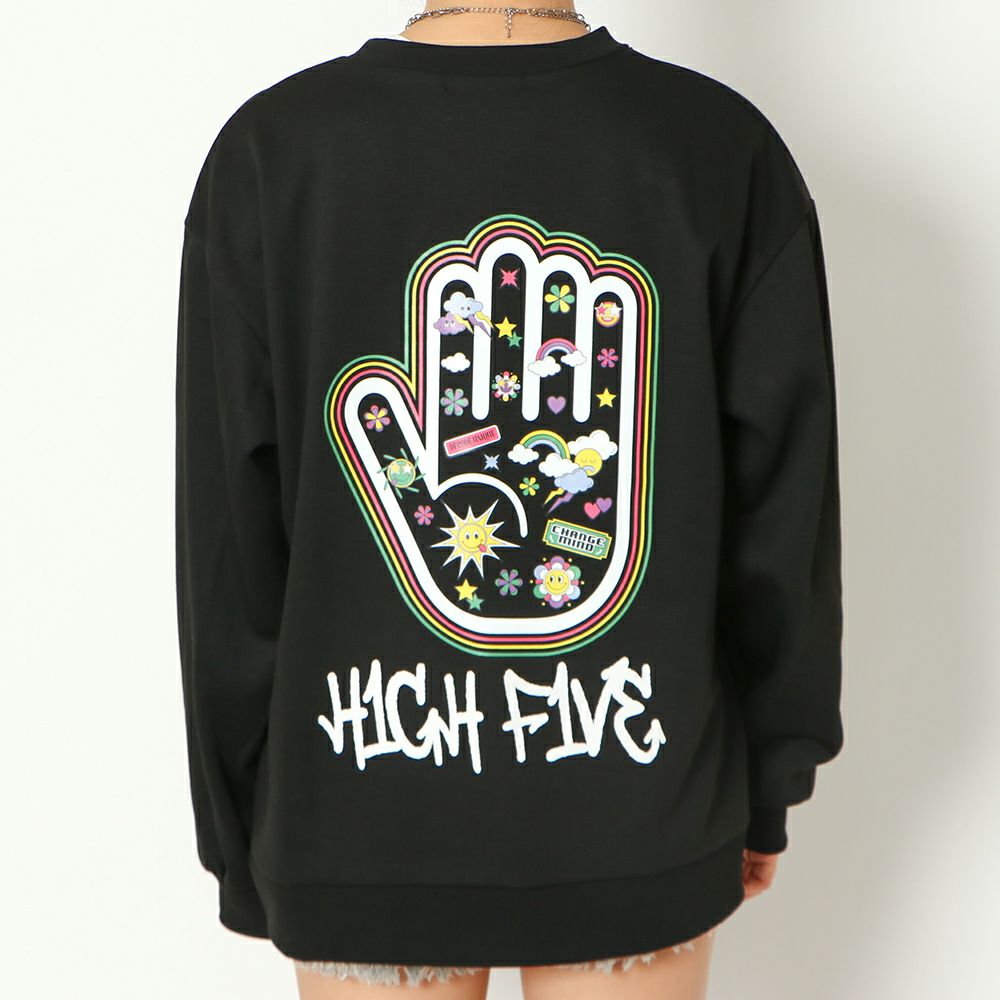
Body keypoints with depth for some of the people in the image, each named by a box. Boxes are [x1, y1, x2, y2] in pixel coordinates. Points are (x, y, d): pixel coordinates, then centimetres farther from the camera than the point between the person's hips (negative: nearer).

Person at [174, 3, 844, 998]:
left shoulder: (273, 147, -10)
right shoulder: (726, 145, -8)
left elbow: (227, 535, -7)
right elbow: (783, 513, -3)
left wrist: (244, 840, 6)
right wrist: (769, 782, 11)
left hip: (363, 815, 0)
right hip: (644, 807, 1)